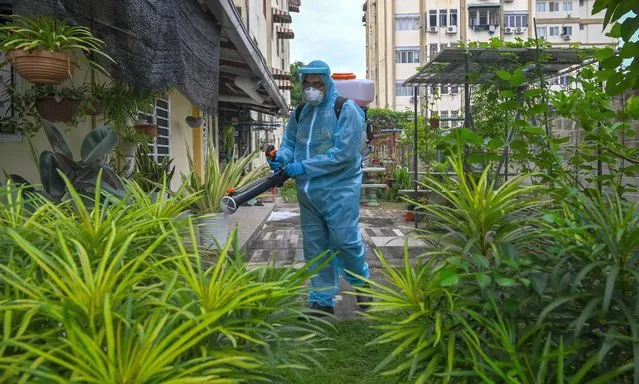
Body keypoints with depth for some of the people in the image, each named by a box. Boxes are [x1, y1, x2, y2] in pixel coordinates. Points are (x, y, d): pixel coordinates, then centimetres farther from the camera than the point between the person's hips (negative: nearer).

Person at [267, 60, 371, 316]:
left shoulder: (345, 109, -9)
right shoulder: (300, 112, 11)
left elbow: (344, 152, -19)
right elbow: (289, 142, 17)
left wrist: (305, 166, -21)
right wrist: (282, 157, -8)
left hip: (338, 189, -6)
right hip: (307, 191, 6)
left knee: (344, 239, -5)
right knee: (314, 245, 10)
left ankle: (361, 283, 26)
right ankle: (322, 300, 24)